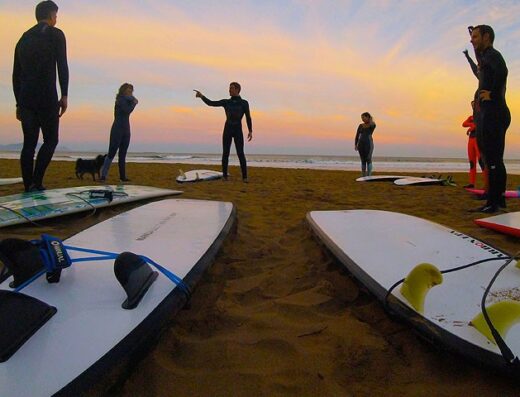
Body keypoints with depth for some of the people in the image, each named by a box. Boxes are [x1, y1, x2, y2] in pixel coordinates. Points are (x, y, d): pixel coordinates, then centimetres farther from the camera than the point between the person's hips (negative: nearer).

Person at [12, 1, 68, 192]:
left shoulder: (24, 38, 22)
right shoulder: (55, 34, 5)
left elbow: (16, 74, 19)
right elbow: (62, 66, -7)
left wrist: (19, 103, 21)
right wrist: (64, 96, -7)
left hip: (25, 99, 5)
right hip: (47, 98, -5)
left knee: (29, 143, 6)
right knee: (50, 140, 2)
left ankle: (29, 187, 3)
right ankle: (36, 181, -11)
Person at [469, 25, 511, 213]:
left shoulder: (491, 54, -9)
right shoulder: (487, 57, 21)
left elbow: (502, 71, -29)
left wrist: (492, 94, -19)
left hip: (493, 113, -11)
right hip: (492, 114, 11)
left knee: (493, 159, -11)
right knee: (494, 159, 12)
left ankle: (493, 202, -10)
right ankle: (499, 199, 18)